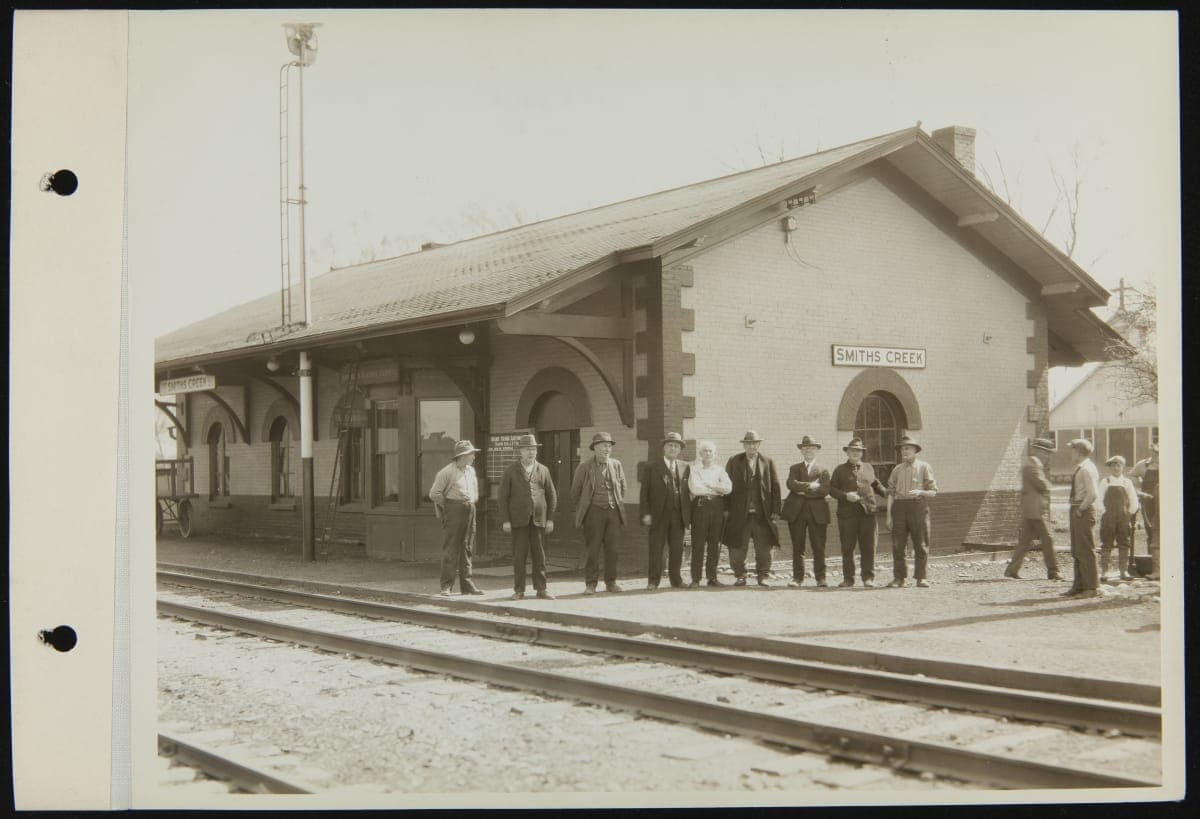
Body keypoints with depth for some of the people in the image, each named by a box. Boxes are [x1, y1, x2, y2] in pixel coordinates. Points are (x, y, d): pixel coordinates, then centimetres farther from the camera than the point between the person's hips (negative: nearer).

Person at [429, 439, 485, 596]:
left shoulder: (471, 470, 13)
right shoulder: (447, 472, -9)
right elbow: (434, 493, -8)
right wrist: (447, 507, 0)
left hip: (470, 511, 7)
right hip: (453, 512, -7)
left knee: (466, 548, 8)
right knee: (450, 550, -7)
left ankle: (467, 584, 12)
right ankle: (446, 586, -5)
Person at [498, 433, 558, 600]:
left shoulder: (543, 470, 9)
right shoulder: (511, 471, 2)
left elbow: (552, 496, 11)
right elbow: (502, 497, 1)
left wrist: (550, 519, 5)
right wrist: (505, 520, -7)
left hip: (538, 519, 2)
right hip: (518, 520, -2)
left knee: (539, 555, 3)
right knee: (519, 555, -1)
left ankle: (541, 588, 9)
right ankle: (519, 590, 5)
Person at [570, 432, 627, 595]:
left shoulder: (616, 465, 8)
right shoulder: (584, 468, 0)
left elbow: (622, 487, 22)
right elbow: (575, 492, 9)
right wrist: (583, 510, 12)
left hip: (613, 511, 3)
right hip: (594, 512, -3)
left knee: (612, 549, 3)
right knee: (593, 549, -4)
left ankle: (611, 582, 12)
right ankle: (590, 584, 2)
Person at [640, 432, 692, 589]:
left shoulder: (685, 467, 12)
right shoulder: (653, 467, 4)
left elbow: (688, 491, 11)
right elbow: (645, 492, 1)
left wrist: (688, 514, 3)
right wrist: (646, 513, -7)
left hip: (679, 516, 2)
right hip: (659, 515, -2)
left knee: (677, 549, 5)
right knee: (656, 549, 0)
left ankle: (676, 580, 14)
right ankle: (653, 581, 5)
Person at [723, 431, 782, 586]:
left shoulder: (768, 462, 9)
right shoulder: (733, 462, 8)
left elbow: (776, 487, 8)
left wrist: (775, 510, 0)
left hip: (762, 513, 0)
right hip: (739, 513, 0)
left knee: (764, 547, 2)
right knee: (737, 547, 2)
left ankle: (763, 576, 12)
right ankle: (740, 576, 13)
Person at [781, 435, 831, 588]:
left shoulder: (823, 470, 12)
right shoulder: (795, 468, 15)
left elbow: (825, 490, -5)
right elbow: (791, 484, -6)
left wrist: (804, 491, -7)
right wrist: (810, 486, -10)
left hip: (817, 512, -1)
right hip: (797, 512, 1)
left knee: (819, 548, -1)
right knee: (797, 547, 1)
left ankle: (820, 578, 5)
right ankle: (797, 577, 4)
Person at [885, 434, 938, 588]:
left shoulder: (924, 467, 6)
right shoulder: (897, 469, 13)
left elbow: (933, 491, 4)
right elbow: (891, 492, 12)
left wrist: (920, 492, -17)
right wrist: (889, 515, 4)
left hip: (918, 506, -2)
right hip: (900, 506, 2)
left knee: (921, 544, -2)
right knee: (897, 544, -2)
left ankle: (922, 577, 3)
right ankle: (899, 578, 4)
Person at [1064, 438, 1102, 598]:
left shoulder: (1087, 469, -15)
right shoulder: (1080, 469, 16)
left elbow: (1093, 494, -24)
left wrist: (1081, 509, -17)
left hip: (1084, 511, -11)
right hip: (1077, 511, 11)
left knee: (1086, 550, -6)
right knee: (1077, 551, 14)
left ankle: (1092, 587, -2)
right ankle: (1079, 586, 21)